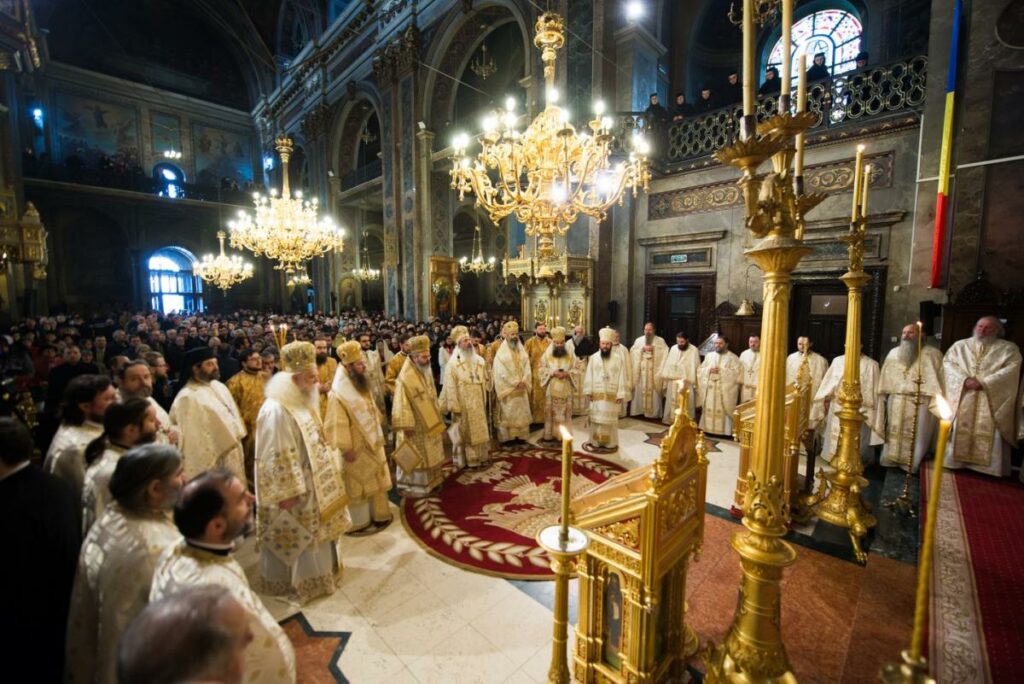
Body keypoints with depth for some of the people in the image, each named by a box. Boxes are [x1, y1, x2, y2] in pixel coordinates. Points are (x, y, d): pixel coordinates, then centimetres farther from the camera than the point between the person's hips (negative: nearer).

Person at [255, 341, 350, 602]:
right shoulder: (276, 410, -26)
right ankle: (291, 581, 30)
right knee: (295, 537, 9)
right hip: (292, 487, -9)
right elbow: (276, 457, -24)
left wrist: (331, 460, 15)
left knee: (314, 530, 23)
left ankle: (316, 572, 41)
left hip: (311, 481, 9)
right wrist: (286, 493, -21)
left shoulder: (303, 402, 3)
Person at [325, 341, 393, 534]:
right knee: (358, 486, 7)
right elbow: (337, 425, -22)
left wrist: (378, 436, 15)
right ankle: (358, 522, 24)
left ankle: (377, 514, 36)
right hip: (356, 448, -8)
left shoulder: (362, 385, 4)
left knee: (374, 481, 20)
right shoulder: (338, 394, -23)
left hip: (371, 443, 8)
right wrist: (346, 449, -20)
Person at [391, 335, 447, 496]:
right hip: (415, 426, -8)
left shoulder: (426, 371, 2)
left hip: (429, 422, 8)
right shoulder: (404, 378, -23)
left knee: (430, 454, 19)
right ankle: (411, 486, 21)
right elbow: (402, 404, -21)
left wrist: (437, 415, 16)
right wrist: (406, 426, -20)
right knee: (415, 457, 5)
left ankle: (430, 481, 35)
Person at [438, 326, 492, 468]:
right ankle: (467, 460, 19)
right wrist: (454, 407, -16)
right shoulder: (453, 364, -11)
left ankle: (481, 457, 28)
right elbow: (450, 387, -13)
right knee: (464, 432, 6)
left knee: (480, 431, 13)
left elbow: (486, 380, 13)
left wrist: (486, 396, 7)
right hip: (463, 405, -5)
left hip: (479, 404, 5)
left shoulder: (480, 361, 6)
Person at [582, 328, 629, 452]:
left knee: (610, 420, 5)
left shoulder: (618, 359, 0)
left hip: (612, 395, -1)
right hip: (597, 394, 1)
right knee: (596, 418, 7)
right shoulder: (593, 358, 3)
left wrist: (621, 395, -7)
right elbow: (589, 376, 2)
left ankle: (610, 443, 15)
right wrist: (588, 391, -4)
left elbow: (622, 378, -1)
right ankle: (595, 442, 16)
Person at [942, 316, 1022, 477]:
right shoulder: (960, 345, 12)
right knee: (959, 430, 2)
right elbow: (948, 363, 1)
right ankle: (957, 461, 9)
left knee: (991, 434, -4)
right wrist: (964, 379, -15)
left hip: (992, 400, -1)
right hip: (962, 398, 1)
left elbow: (1012, 369, -5)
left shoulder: (1008, 348, 8)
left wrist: (984, 383, -16)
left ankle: (991, 467, 4)